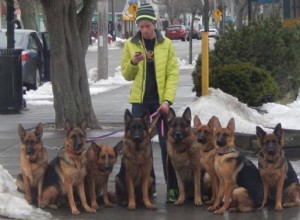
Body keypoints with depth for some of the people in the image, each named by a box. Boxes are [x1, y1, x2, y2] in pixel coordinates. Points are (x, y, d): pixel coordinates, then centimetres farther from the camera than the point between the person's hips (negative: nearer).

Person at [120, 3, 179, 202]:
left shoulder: (166, 44, -2)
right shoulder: (130, 44, 3)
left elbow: (173, 74, -5)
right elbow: (127, 75, 7)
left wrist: (167, 100, -16)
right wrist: (133, 63, -15)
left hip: (160, 100, -2)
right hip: (140, 100, 2)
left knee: (166, 142, -1)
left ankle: (172, 186, 2)